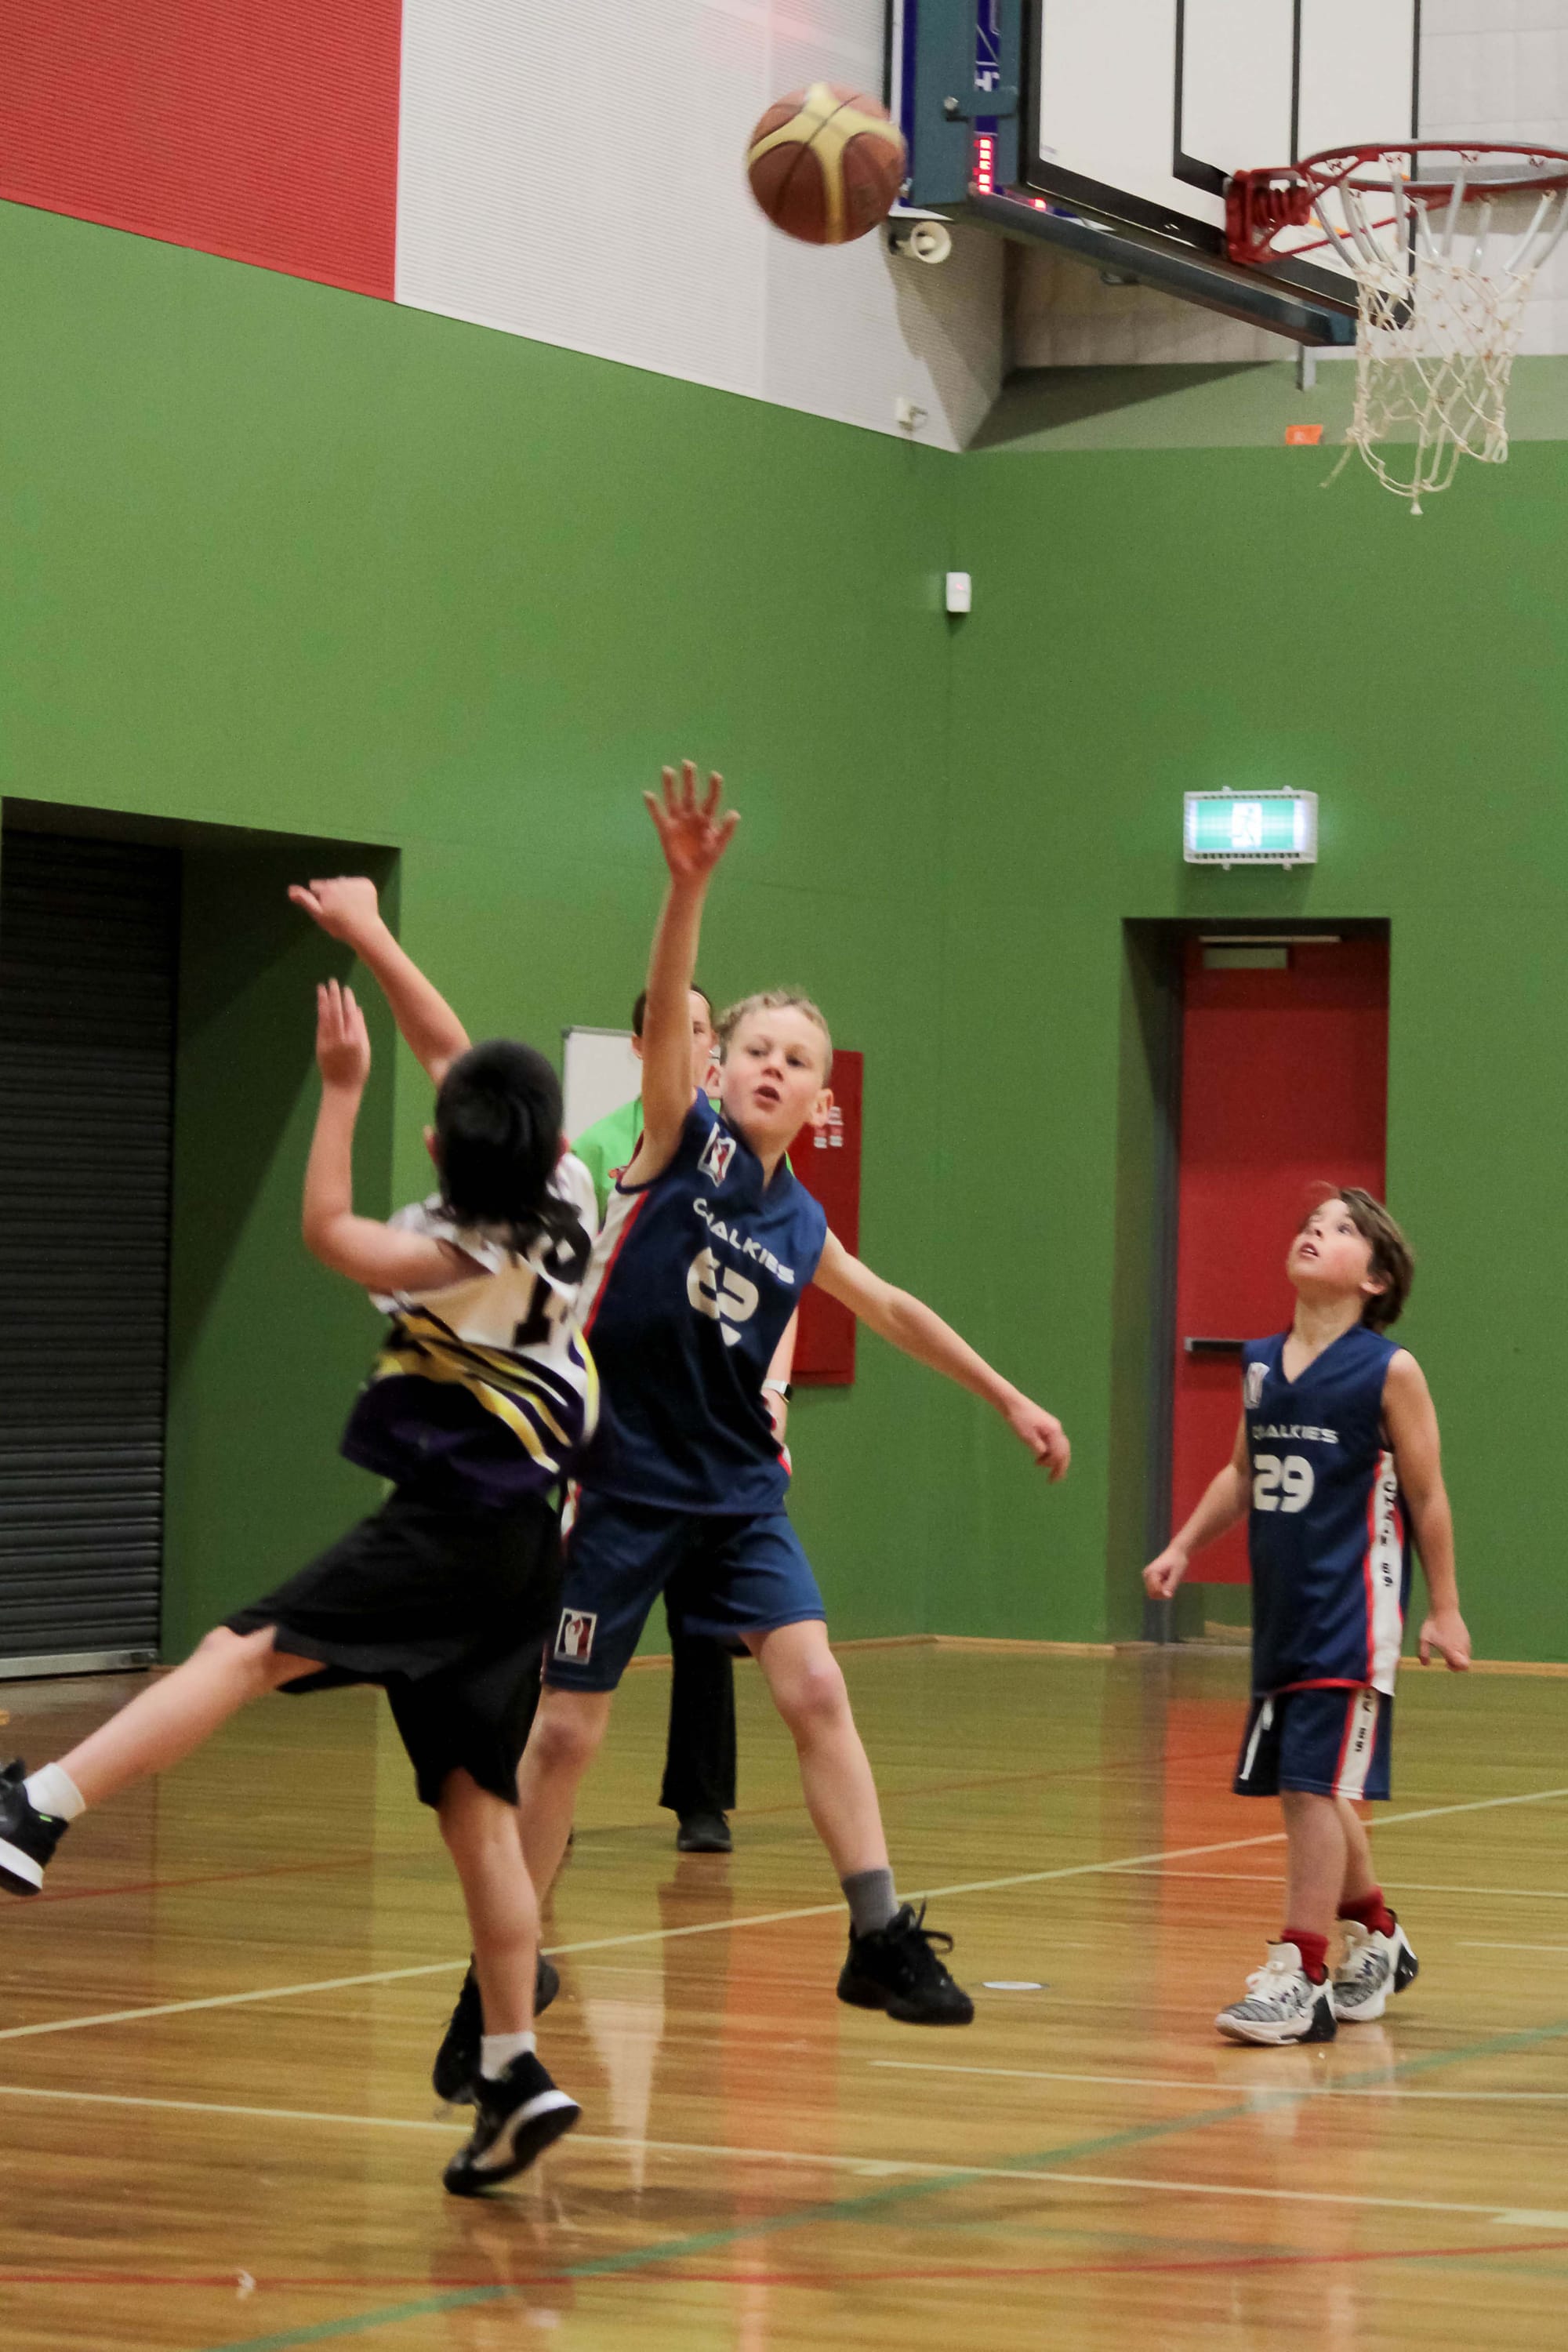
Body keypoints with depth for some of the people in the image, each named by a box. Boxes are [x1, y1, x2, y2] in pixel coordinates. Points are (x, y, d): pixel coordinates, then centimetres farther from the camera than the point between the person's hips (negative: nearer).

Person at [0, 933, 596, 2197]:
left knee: (245, 1652, -22)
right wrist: (373, 941, 18)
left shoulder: (471, 1255, -14)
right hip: (525, 1535, 8)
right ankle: (515, 2075, 4)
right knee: (474, 1801, 7)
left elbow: (328, 1231, -3)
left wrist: (342, 1087, -2)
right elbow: (454, 1050, 15)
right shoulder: (561, 1199, 5)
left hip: (451, 1525, -8)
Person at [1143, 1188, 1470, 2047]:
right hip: (1281, 1612, 7)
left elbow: (1427, 1497, -3)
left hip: (1352, 1613, -7)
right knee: (1305, 1789, 15)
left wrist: (1445, 1610, -1)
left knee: (1315, 1783, -12)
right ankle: (1375, 1941, 36)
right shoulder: (1262, 1364, 8)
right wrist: (1184, 1547, 12)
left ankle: (1301, 1976, -8)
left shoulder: (1389, 1371, -8)